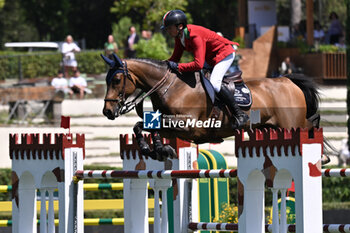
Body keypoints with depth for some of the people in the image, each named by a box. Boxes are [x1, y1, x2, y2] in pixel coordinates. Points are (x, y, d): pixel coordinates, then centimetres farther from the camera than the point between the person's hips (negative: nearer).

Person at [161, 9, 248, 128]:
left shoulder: (195, 36, -34)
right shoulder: (179, 36, -6)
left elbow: (198, 64, -39)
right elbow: (175, 58, 2)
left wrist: (177, 67, -38)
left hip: (224, 53, -10)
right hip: (210, 58, 10)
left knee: (214, 84, -25)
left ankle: (239, 114, -17)